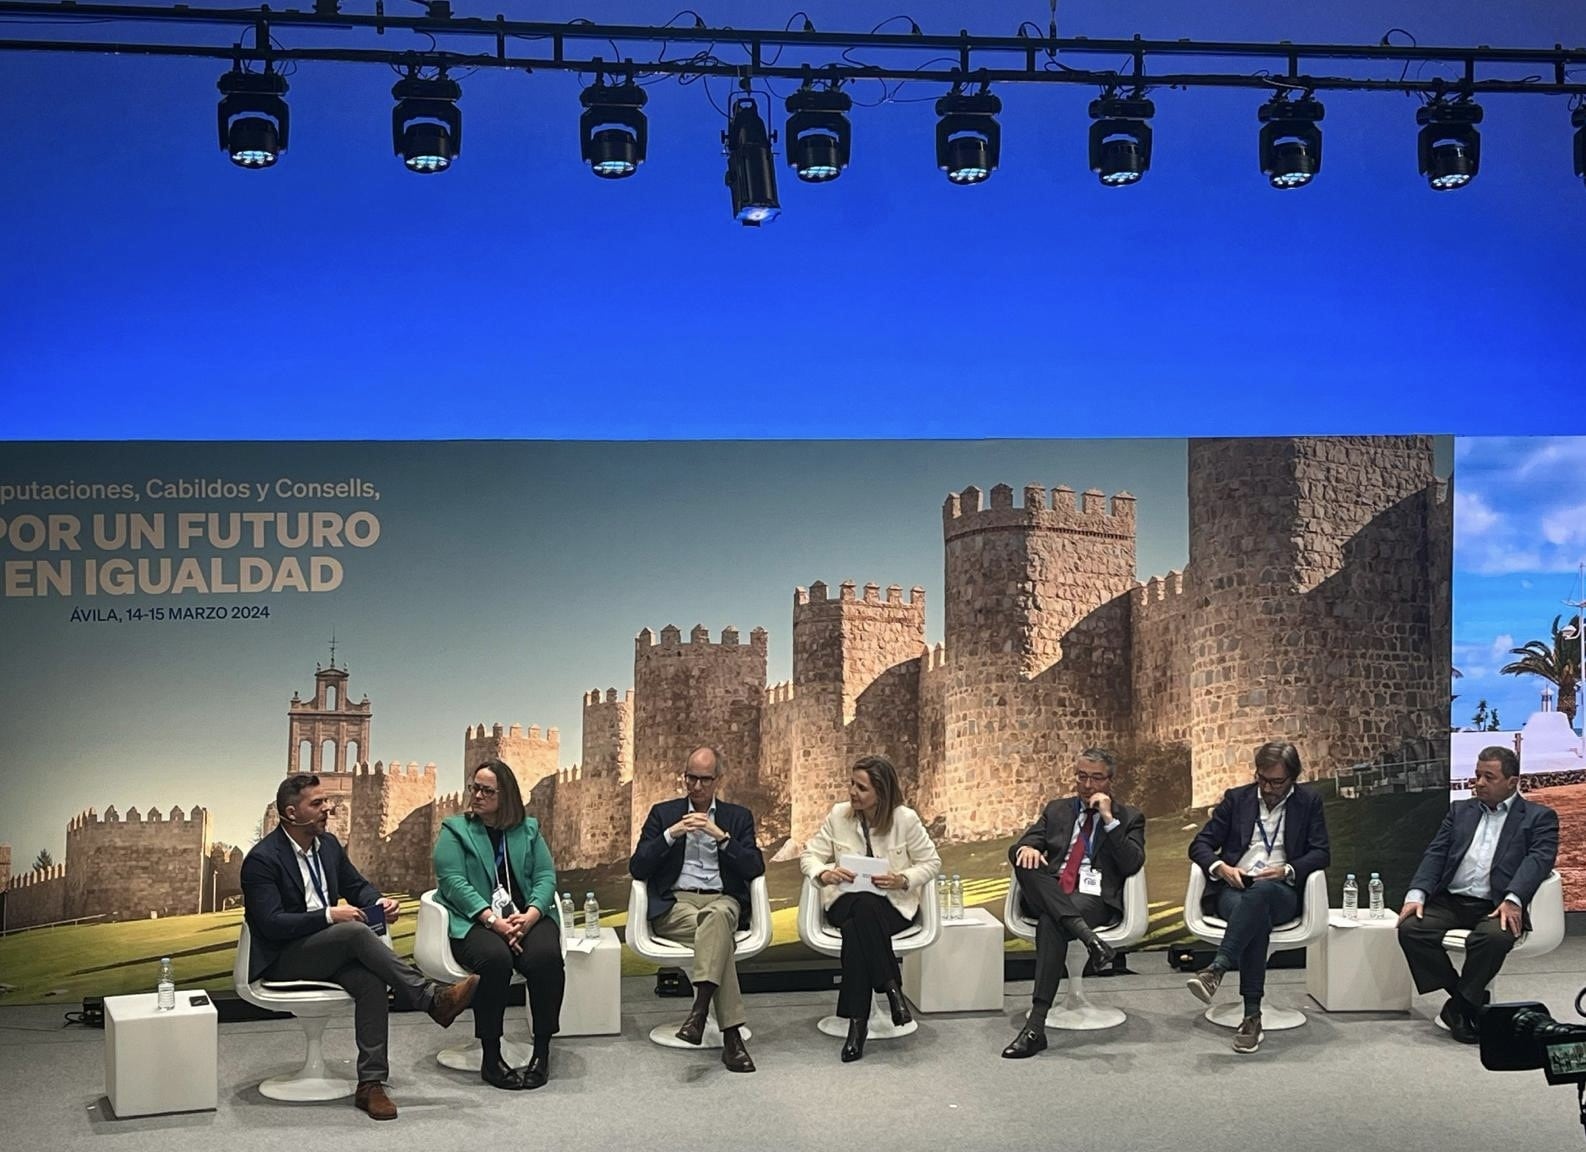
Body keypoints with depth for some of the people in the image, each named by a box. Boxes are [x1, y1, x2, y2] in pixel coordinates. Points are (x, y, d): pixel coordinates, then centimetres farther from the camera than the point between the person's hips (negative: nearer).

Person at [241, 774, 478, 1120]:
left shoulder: (328, 845, 9)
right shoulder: (261, 860, -14)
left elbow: (357, 886, 20)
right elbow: (271, 924, -21)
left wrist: (379, 902, -4)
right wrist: (329, 915, -26)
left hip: (328, 950, 6)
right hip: (283, 959, -6)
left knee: (370, 980, -27)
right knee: (356, 931, -32)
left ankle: (371, 1083, -26)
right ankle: (433, 999, -28)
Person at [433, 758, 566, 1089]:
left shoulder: (528, 829, 18)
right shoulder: (454, 829, 9)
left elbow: (545, 876, 9)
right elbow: (453, 882, -5)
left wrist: (530, 915, -13)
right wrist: (494, 920, -18)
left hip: (526, 917, 3)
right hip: (474, 921, -2)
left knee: (546, 956, -31)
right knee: (495, 959, -35)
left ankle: (542, 1051, -19)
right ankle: (491, 1057, -25)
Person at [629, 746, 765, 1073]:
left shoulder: (738, 817, 17)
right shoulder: (663, 813, 15)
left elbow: (755, 868, 3)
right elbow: (637, 869, 5)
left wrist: (721, 836, -9)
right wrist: (671, 834, -8)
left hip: (722, 901, 1)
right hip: (674, 904, -1)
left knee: (717, 917, -39)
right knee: (719, 934, -35)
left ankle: (699, 1010, -50)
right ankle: (731, 1036, -40)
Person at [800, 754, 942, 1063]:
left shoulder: (905, 819, -5)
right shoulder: (838, 815, 1)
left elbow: (931, 863, 2)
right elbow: (810, 854, 6)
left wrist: (903, 880, -17)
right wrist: (823, 873, -17)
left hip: (892, 905, -2)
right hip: (845, 902, 2)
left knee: (863, 913, -38)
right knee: (860, 913, -38)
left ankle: (858, 1021, -30)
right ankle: (891, 988, -28)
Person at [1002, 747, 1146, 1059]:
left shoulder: (1128, 817, 14)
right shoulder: (1057, 810, 25)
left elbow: (1132, 864, -1)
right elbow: (1030, 839, 12)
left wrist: (1108, 819, -6)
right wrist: (1028, 847, -14)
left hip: (1095, 899, -3)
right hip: (1049, 896, 3)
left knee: (1050, 921, -36)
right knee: (1022, 855, -29)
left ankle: (1036, 1026, -39)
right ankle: (1085, 934, -41)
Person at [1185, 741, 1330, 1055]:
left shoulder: (1309, 803, 14)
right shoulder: (1236, 799, 16)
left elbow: (1321, 853, 5)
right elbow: (1200, 844, 12)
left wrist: (1285, 870, -13)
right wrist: (1221, 867, -10)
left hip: (1281, 894, -1)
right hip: (1233, 891, 1)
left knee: (1261, 892, -40)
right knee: (1257, 919, -37)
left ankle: (1216, 969, -51)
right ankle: (1252, 1016, -41)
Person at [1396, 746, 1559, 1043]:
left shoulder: (1539, 817, 9)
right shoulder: (1460, 811, 22)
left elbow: (1539, 859, -7)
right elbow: (1436, 854, 12)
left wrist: (1513, 899, -26)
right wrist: (1416, 894, -6)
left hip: (1496, 906, -4)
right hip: (1450, 901, 4)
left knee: (1494, 937, -37)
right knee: (1411, 928, -23)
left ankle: (1459, 1006, -14)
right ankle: (1467, 997, -7)